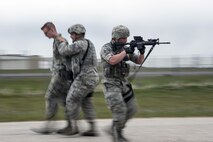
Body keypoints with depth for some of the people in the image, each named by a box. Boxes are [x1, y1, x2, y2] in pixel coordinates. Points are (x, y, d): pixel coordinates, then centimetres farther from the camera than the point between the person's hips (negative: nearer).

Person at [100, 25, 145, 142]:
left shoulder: (124, 48, 8)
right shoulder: (106, 48, -12)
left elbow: (138, 61, 10)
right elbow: (112, 60, -32)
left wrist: (142, 52, -11)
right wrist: (126, 51, -27)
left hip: (123, 83, 7)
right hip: (111, 84, -7)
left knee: (131, 109, 5)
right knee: (120, 110, -16)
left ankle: (114, 129, 19)